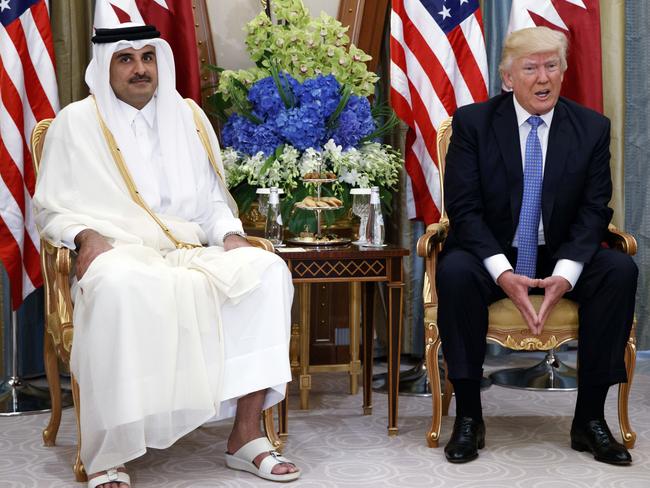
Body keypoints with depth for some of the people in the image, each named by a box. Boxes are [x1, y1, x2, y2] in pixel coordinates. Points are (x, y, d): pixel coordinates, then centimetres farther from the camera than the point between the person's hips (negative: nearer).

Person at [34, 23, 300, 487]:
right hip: (118, 255, -4)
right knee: (122, 285, -41)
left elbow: (211, 200, 20)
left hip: (192, 254, 4)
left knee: (266, 269, -24)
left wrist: (231, 235, -1)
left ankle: (247, 435, -21)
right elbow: (52, 208, 7)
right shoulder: (76, 122, 7)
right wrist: (86, 236, -14)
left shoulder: (188, 116, 17)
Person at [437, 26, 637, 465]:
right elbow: (464, 208, -11)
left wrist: (565, 274, -22)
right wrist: (503, 273, -26)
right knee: (454, 272, -33)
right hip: (492, 256, -2)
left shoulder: (592, 127, 1)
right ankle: (468, 417, -20)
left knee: (621, 270, -26)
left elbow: (593, 210, -4)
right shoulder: (472, 123, -5)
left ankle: (590, 418, -15)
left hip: (561, 259, 2)